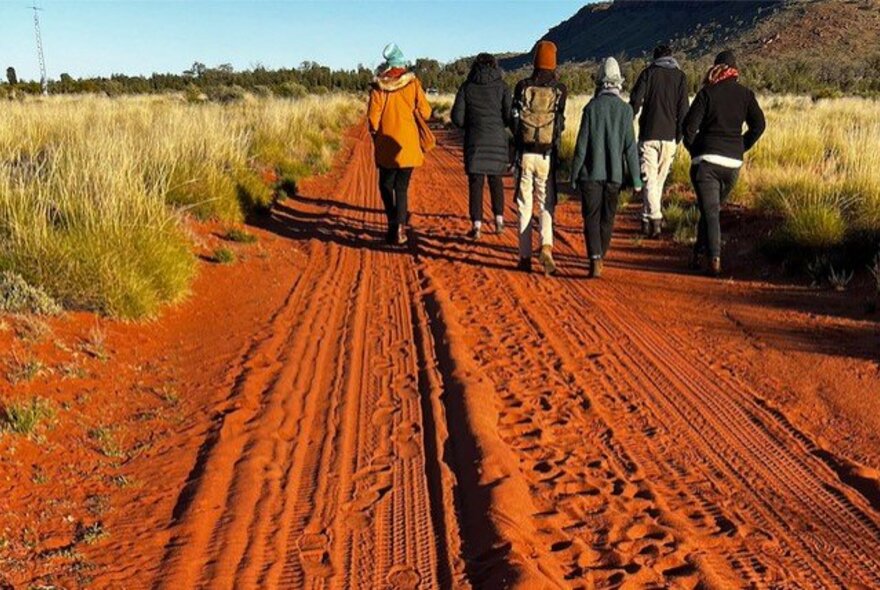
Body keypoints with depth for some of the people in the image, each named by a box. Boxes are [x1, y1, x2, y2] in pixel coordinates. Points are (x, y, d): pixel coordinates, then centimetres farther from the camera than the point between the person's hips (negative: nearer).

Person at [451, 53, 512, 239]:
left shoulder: (467, 87, 2)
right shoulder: (501, 87, 0)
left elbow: (457, 118, -2)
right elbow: (509, 116, -7)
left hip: (475, 141, -1)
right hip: (497, 140, 1)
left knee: (475, 183, 3)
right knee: (495, 178, 19)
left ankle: (476, 225, -4)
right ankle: (499, 219, 15)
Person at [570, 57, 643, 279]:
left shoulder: (591, 107, -7)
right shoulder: (625, 109, -3)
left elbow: (582, 145, -6)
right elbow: (630, 146, -3)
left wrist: (574, 175, 2)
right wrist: (636, 179, 2)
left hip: (591, 173, -2)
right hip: (614, 174, 2)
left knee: (591, 218, 1)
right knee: (607, 219, 15)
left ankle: (595, 260, -14)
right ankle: (600, 257, 28)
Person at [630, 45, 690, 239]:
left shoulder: (649, 72, 3)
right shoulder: (680, 76, 8)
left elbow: (635, 101, -5)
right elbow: (683, 109, 4)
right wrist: (679, 136, 9)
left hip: (649, 134, -2)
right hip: (669, 136, 2)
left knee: (649, 179, -4)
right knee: (660, 179, 14)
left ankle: (654, 220, -16)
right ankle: (649, 218, 19)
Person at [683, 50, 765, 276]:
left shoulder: (707, 92, -3)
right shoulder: (745, 94, 6)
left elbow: (690, 126, -8)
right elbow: (759, 124, 5)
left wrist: (694, 150, 7)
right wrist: (740, 147, 14)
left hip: (706, 160, -3)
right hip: (733, 162, 3)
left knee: (710, 211, -3)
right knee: (713, 208, 19)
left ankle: (715, 259, -15)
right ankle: (699, 253, 21)